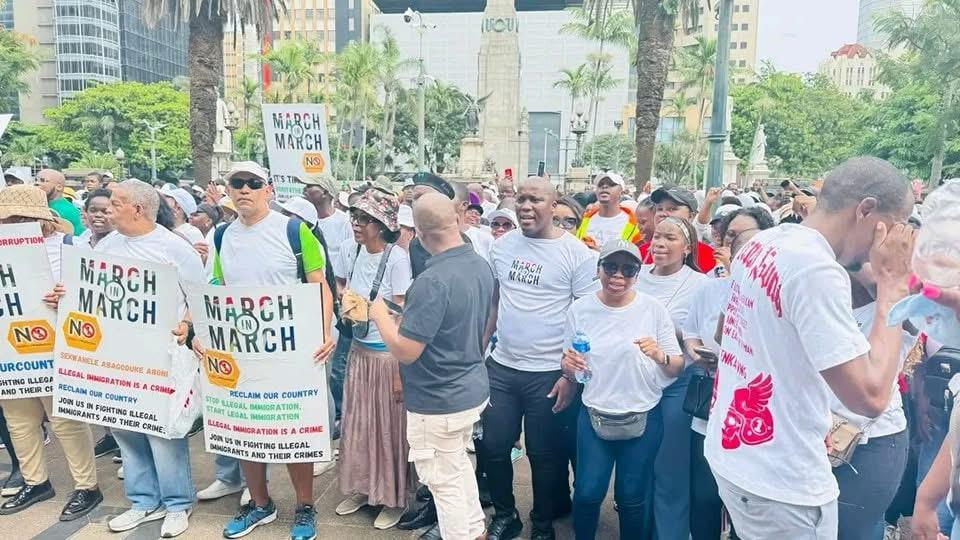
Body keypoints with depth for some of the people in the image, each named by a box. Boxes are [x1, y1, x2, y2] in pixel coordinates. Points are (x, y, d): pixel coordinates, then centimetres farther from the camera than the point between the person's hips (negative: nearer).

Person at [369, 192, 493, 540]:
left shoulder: (433, 280, -28)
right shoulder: (481, 266, 0)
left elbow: (405, 351, -25)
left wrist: (379, 314, -10)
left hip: (438, 403, -9)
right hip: (473, 390, 9)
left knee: (445, 483, 10)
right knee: (460, 465, 27)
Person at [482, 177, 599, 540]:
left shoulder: (577, 253, -10)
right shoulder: (502, 245, 4)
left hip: (549, 373, -4)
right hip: (501, 367, 5)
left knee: (545, 455, 11)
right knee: (492, 446, 12)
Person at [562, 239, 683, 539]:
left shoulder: (654, 309, -9)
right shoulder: (579, 309, -5)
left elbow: (677, 368, -6)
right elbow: (570, 370, 5)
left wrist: (660, 356, -27)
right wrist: (568, 366, -18)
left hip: (644, 418, -1)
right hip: (594, 416, 1)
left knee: (633, 497, 11)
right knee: (588, 492, 5)